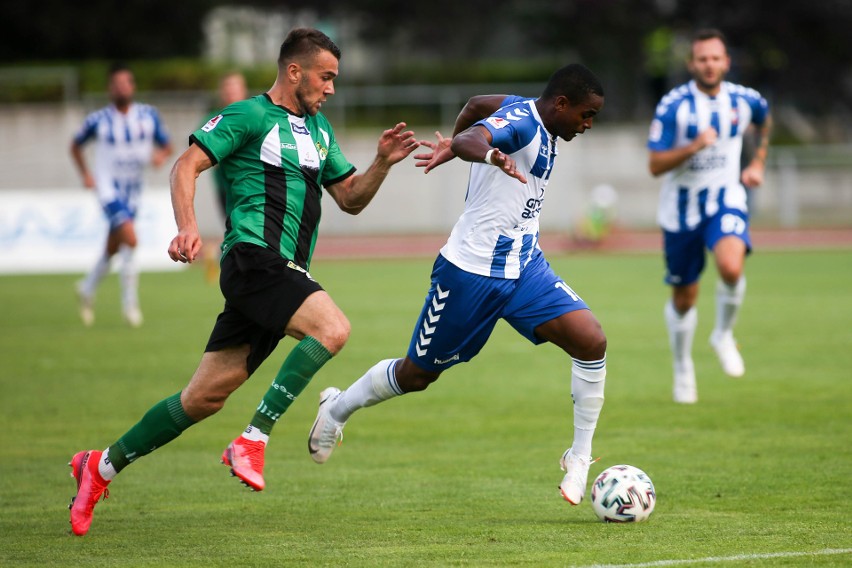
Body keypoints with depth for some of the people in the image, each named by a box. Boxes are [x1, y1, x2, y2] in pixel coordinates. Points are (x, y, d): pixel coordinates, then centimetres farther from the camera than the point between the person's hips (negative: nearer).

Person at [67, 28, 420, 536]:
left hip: (284, 274, 8)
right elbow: (187, 166, -8)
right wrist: (188, 227, -23)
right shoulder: (249, 116, -2)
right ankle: (253, 442, -25)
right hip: (253, 258, -8)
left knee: (205, 397, 5)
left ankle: (103, 466, 16)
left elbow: (351, 199, 24)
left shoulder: (319, 129, 23)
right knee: (332, 327, -29)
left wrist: (382, 164, 5)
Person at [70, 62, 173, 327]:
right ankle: (130, 302, -11)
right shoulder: (98, 120, -8)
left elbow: (166, 145, 7)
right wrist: (86, 174, -6)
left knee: (113, 248, 15)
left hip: (133, 189, 5)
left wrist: (162, 154, -16)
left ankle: (88, 289, 40)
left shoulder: (149, 115, -1)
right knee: (130, 238, -22)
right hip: (109, 188, -5)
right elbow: (76, 145, 7)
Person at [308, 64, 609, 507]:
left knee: (591, 340, -15)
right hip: (471, 272, -8)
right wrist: (491, 155, -64)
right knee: (418, 374, 9)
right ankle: (338, 408, 37)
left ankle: (580, 459, -4)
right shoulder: (519, 121, -20)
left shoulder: (535, 120, 6)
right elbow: (469, 138, -43)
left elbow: (478, 104, 24)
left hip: (524, 269, 8)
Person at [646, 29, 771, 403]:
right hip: (681, 208, 0)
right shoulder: (673, 105, -13)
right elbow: (655, 165, -15)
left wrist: (758, 163, 14)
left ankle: (724, 336, -1)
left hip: (725, 201, 1)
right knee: (684, 298, 8)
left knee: (731, 267, -29)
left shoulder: (744, 100, -4)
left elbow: (765, 120, 23)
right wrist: (694, 146, -28)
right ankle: (683, 369, 33)